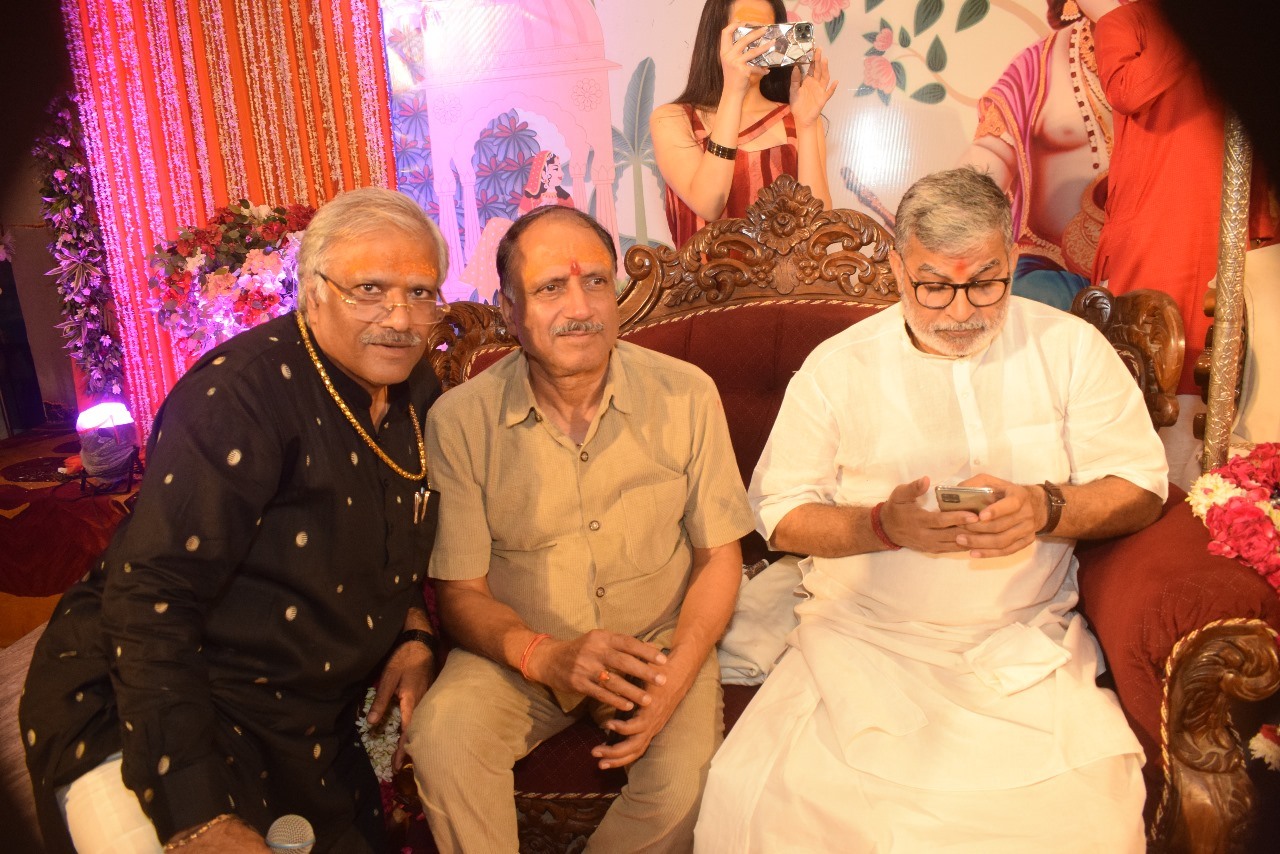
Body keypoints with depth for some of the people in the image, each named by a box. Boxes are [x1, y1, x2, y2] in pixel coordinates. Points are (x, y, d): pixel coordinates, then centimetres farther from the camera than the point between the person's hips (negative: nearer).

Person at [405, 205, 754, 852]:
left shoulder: (686, 394, -8)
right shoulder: (459, 420, -11)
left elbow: (718, 556, -1)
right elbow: (459, 591, -7)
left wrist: (675, 679, -16)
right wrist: (545, 655, -26)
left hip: (659, 642, 1)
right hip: (520, 648, 0)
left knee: (686, 785, -24)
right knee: (442, 738, -28)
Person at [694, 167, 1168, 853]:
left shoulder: (1071, 347, 6)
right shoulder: (838, 365, 3)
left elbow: (1141, 489, 5)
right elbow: (778, 511, 0)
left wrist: (1047, 509, -16)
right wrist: (885, 524, -17)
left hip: (1025, 639, 2)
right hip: (860, 634, -1)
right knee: (751, 795, -23)